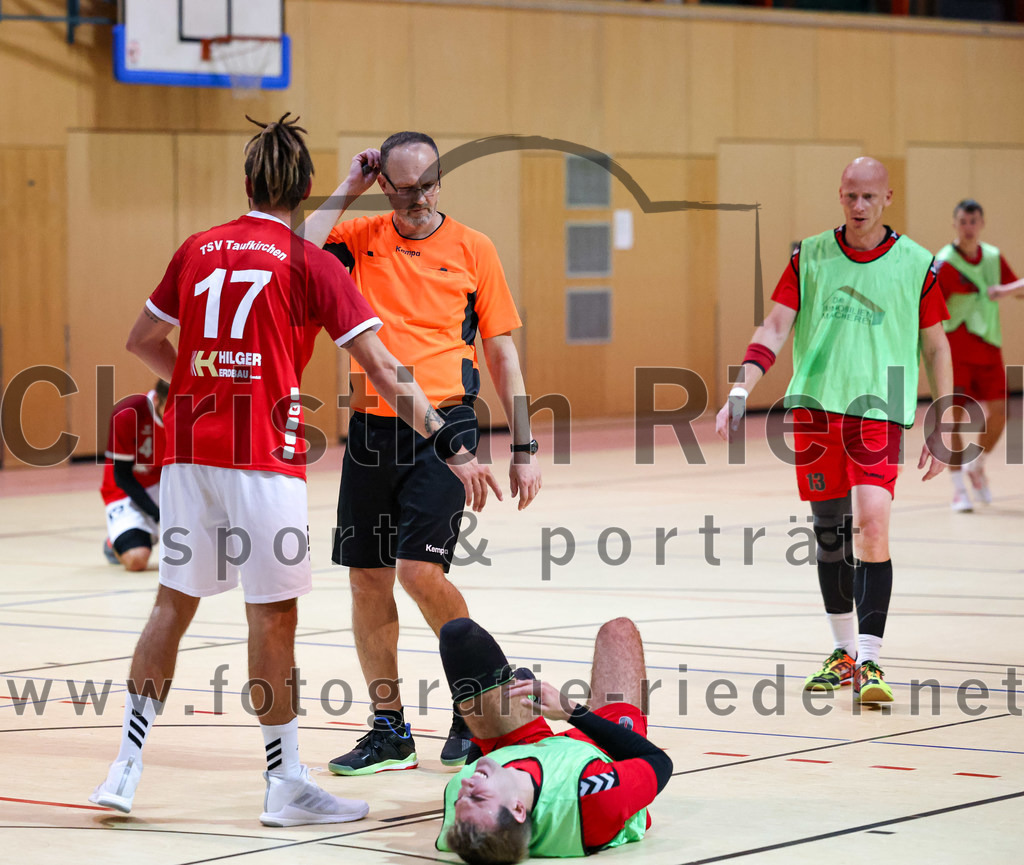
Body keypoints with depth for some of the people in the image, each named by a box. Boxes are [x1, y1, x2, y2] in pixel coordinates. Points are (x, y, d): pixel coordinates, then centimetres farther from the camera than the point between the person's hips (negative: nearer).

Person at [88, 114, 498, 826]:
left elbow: (143, 340, 21)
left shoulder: (198, 250, 10)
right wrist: (451, 446, -8)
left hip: (189, 447, 5)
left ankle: (127, 767, 13)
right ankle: (286, 785, 7)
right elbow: (383, 370, -9)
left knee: (174, 602, 13)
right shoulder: (309, 261, -4)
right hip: (262, 455, -5)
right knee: (274, 616, 1)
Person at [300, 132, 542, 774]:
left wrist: (524, 448, 3)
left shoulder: (472, 249, 3)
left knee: (419, 568, -15)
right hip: (371, 429, 3)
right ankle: (390, 730, 17)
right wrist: (347, 190, -5)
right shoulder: (359, 238, 7)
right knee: (367, 578, 5)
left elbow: (504, 354, 6)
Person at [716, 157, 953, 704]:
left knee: (871, 523, -18)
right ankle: (843, 652, 23)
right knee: (828, 531, 8)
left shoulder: (916, 263, 1)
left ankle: (870, 663, -17)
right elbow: (775, 327, 2)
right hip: (815, 405, 3)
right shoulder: (810, 256, 5)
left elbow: (935, 346, 8)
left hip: (879, 408, -3)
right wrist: (740, 392, -11)